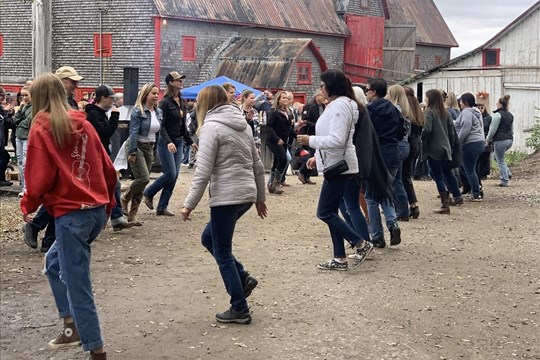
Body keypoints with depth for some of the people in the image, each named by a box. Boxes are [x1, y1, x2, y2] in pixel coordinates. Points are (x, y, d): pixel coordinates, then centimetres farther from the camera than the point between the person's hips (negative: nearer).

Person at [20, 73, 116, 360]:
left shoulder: (41, 128, -6)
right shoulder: (83, 124, 10)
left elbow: (39, 178, -11)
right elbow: (108, 169, 11)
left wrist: (27, 205, 7)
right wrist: (107, 202, 24)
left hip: (70, 214, -7)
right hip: (97, 210, 7)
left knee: (77, 286, 1)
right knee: (54, 262, 25)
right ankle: (72, 327, 23)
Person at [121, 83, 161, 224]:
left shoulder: (159, 112, 8)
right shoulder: (138, 111, -12)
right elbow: (133, 132, -15)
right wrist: (132, 153, -18)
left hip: (150, 148, 7)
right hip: (138, 147, -7)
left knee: (142, 181, 5)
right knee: (143, 178, -16)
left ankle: (132, 214, 12)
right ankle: (125, 199, 10)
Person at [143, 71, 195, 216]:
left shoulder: (181, 102, 10)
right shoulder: (165, 102, -11)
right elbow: (161, 125, -17)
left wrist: (189, 141, 20)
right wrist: (168, 142, -29)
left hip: (178, 142, 7)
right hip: (166, 143, -7)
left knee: (175, 175, 3)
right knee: (170, 174, -11)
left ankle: (162, 207, 10)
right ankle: (148, 193, 14)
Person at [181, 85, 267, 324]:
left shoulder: (211, 127, -9)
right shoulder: (242, 124, 14)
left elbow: (203, 172, -15)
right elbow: (258, 166, 16)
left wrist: (189, 204, -9)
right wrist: (260, 198, 24)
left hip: (226, 196, -8)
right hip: (247, 194, 8)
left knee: (223, 253, 4)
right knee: (209, 237, 23)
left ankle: (239, 310, 10)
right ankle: (242, 278, 15)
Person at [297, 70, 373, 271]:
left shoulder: (339, 106, -18)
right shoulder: (338, 104, 16)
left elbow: (337, 140, -26)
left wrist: (310, 140, -17)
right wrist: (317, 156, 19)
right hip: (336, 165, 11)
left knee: (324, 212, -6)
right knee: (330, 212, 12)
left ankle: (361, 244, -1)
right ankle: (339, 259, 16)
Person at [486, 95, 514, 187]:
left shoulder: (497, 114, -12)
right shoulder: (510, 115, 14)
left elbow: (493, 129, -11)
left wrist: (488, 140, 0)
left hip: (500, 140, -8)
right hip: (509, 140, 8)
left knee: (500, 161, 2)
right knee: (499, 157, 25)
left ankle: (505, 181, 3)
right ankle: (507, 174, 14)